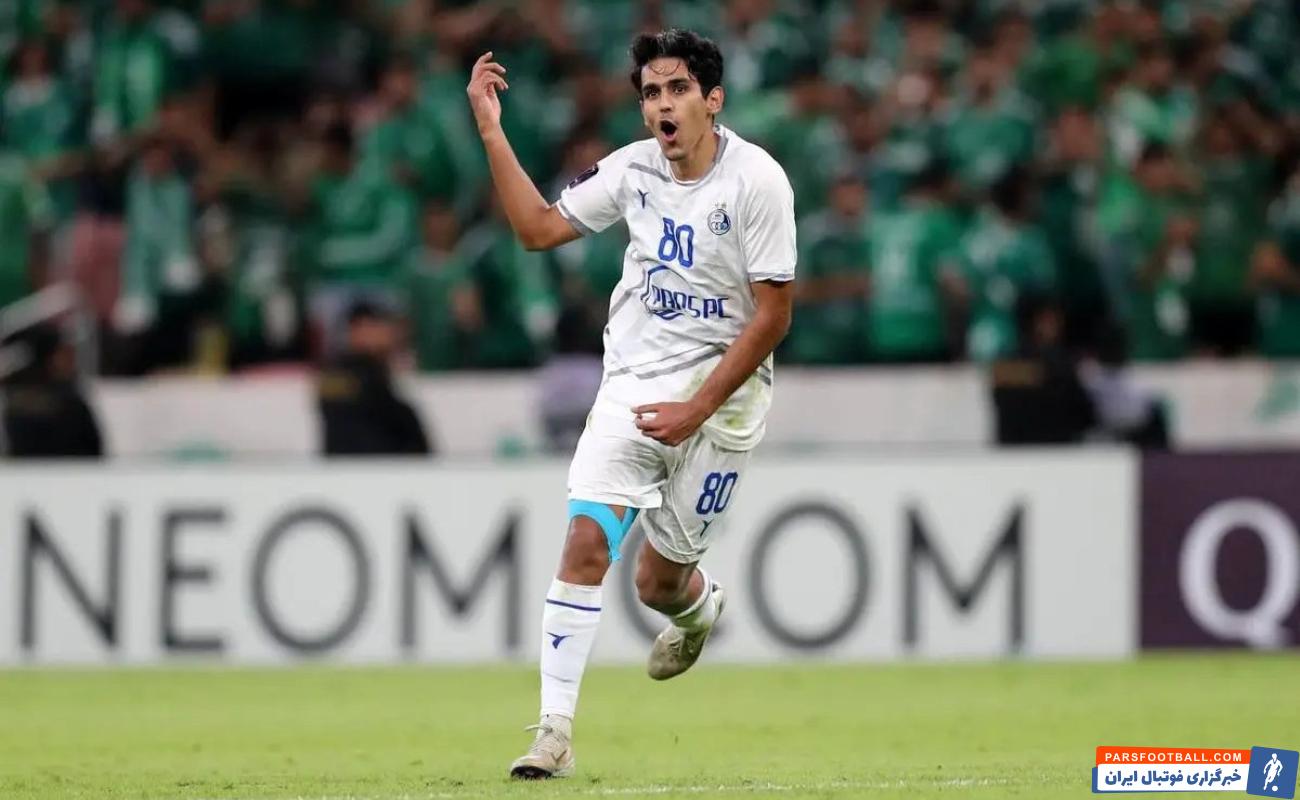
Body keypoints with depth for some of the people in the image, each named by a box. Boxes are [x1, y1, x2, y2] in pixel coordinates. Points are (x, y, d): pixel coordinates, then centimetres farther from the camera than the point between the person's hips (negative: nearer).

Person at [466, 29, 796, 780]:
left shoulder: (757, 180, -14)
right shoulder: (634, 168, 1)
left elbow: (773, 315, -14)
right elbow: (540, 227, 9)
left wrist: (696, 410, -17)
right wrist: (492, 133, 0)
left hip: (721, 392, -3)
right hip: (633, 383, 3)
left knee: (659, 582, 4)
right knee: (586, 541, -15)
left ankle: (700, 605, 43)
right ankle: (556, 730, -13)